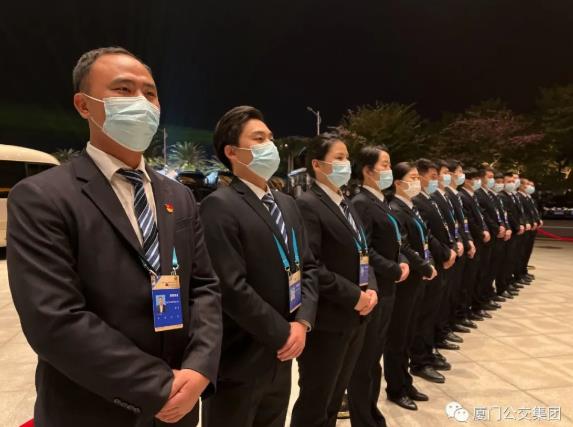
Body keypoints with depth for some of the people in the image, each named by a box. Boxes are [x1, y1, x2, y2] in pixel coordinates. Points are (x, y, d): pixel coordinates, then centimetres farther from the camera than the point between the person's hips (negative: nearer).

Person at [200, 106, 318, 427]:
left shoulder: (287, 204, 9)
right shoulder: (220, 206, -17)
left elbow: (308, 266, 9)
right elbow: (232, 287, -23)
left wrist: (303, 322, -5)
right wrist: (283, 334, -14)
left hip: (281, 354, 8)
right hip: (240, 359, -7)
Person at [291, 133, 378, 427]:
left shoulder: (346, 205, 13)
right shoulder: (307, 205, -15)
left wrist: (371, 288, -1)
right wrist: (354, 296, -18)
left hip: (355, 318, 8)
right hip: (327, 320, -8)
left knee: (335, 397, 21)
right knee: (314, 402, 8)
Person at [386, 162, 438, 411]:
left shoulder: (413, 208, 11)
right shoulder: (394, 210, -17)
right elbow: (403, 249, -22)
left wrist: (430, 263, 1)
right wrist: (426, 268, -12)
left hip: (416, 280, 9)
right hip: (402, 282, -9)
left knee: (408, 336, 18)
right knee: (396, 337, 6)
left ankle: (406, 384, 32)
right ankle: (395, 390, 21)